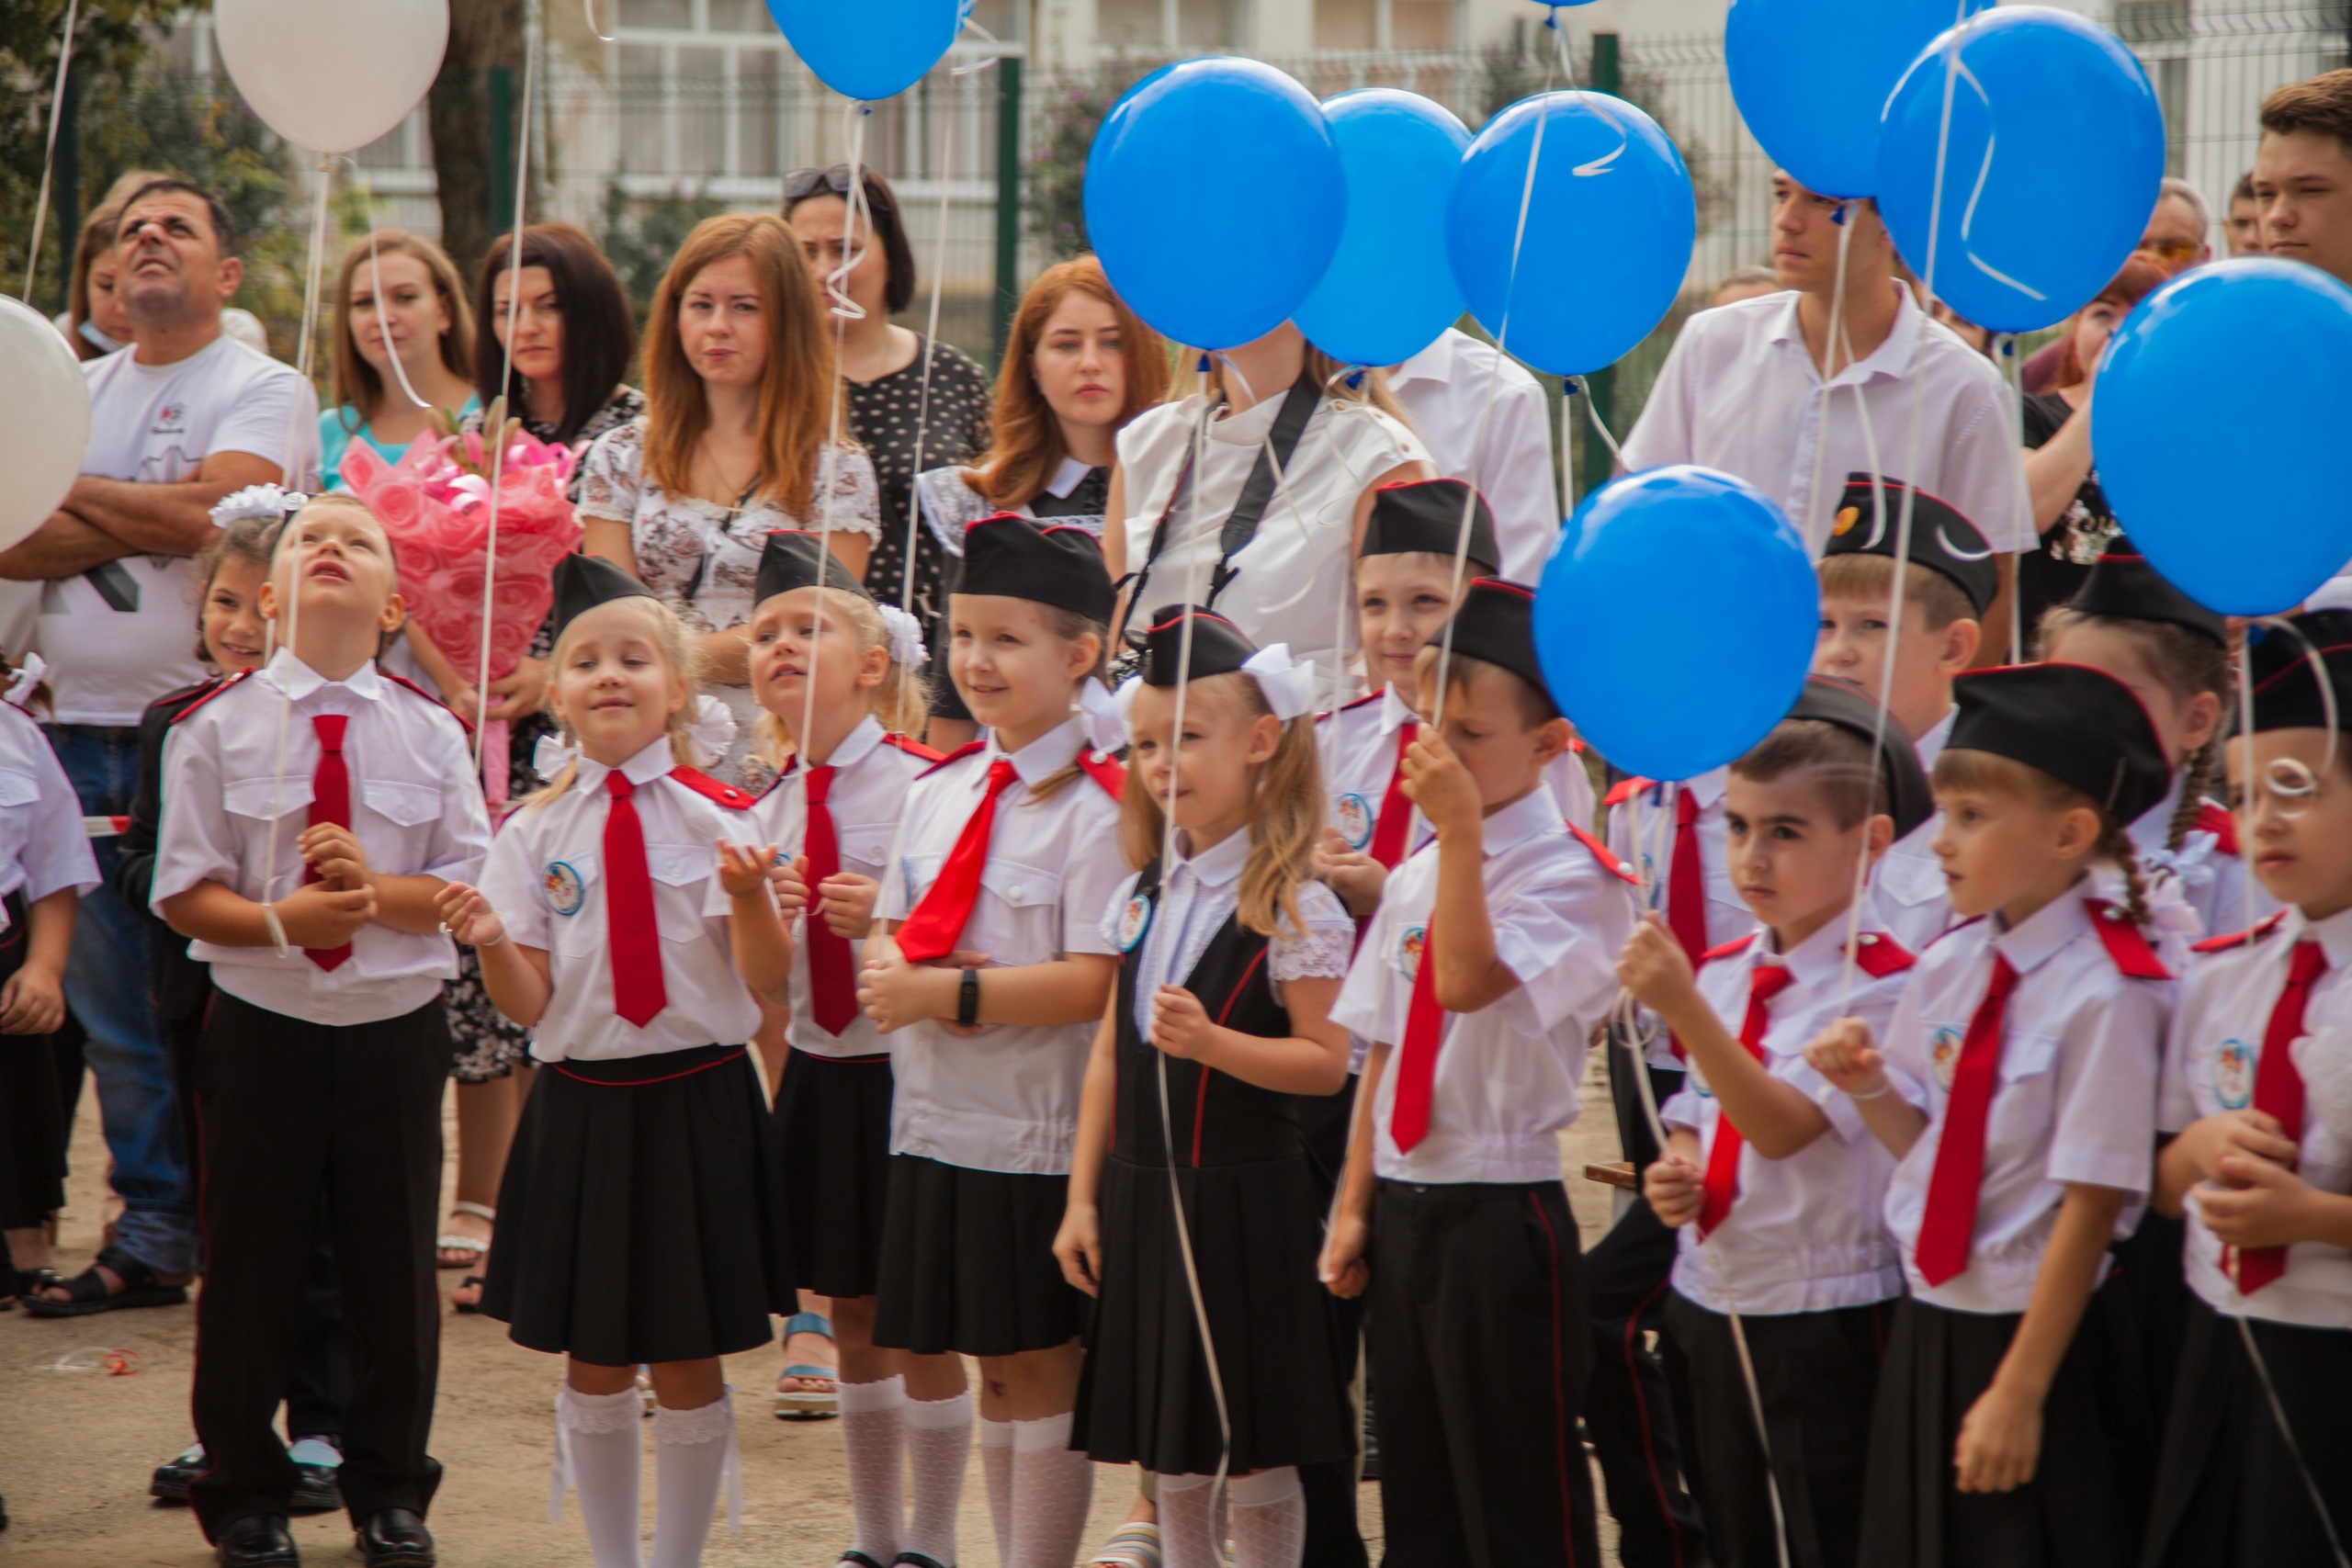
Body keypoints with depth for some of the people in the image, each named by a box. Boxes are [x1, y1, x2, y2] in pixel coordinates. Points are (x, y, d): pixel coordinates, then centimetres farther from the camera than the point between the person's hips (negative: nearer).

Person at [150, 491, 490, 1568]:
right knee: (250, 1268, 6)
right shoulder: (219, 728, -4)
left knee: (394, 1266, 8)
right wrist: (276, 921, -20)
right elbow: (184, 892, -3)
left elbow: (473, 886, -1)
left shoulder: (431, 733, -1)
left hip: (397, 1031, 1)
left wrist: (376, 892, -18)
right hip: (262, 1028, -1)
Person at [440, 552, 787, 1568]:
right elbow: (529, 1003, 0)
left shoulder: (716, 818, -3)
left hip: (695, 1102, -2)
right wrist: (489, 943, -21)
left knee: (687, 1363, 5)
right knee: (593, 1362, 10)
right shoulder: (535, 834, 2)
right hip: (581, 1103, 2)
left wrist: (750, 895, -30)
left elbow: (761, 971, -10)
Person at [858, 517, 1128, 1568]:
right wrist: (889, 967, -9)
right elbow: (889, 929, 14)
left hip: (1039, 1128, -7)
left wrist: (949, 993, -22)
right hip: (930, 1117, 7)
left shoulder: (1097, 809, -13)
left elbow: (1093, 982, -20)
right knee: (925, 1349, 16)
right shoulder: (937, 792, 10)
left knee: (1035, 1368, 0)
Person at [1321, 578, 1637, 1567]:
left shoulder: (1574, 878, -10)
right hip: (1404, 1205, 7)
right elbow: (1381, 1053, 14)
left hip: (1503, 1212, -7)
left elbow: (1471, 982, -26)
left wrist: (1463, 827, -26)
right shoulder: (1415, 877, 12)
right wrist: (1355, 1207, 10)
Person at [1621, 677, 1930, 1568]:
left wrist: (1683, 1008, -34)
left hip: (1829, 1324, -7)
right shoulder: (1721, 972, 7)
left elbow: (1782, 1126, -25)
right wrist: (1673, 1172, -3)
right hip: (1713, 1304, 7)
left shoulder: (1881, 985, -15)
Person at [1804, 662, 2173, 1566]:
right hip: (1926, 1329, 7)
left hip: (2037, 1336, -7)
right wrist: (1869, 1088, -8)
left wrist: (2019, 1390, -17)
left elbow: (2091, 1205, -18)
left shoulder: (2103, 996, -18)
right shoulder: (1950, 965, 4)